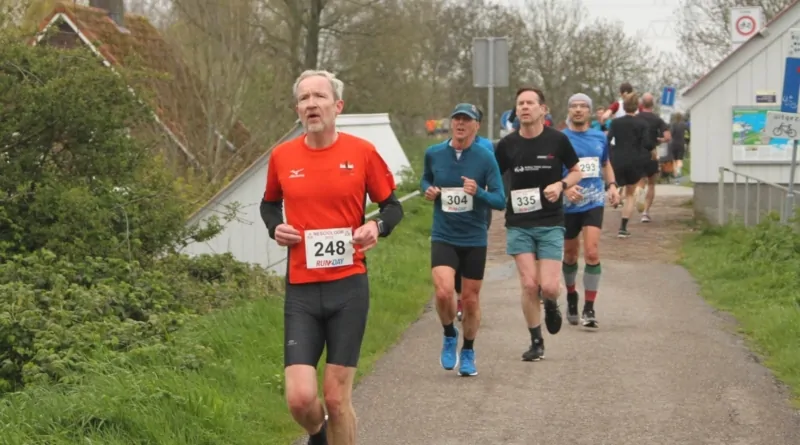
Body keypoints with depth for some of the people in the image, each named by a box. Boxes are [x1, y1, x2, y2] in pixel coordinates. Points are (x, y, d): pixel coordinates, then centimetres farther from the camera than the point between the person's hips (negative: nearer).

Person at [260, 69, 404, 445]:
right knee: (300, 398, -7)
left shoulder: (362, 152, -3)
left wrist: (378, 226, -13)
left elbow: (393, 205, 9)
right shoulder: (282, 157, 2)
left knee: (337, 398, 1)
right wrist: (275, 227, -1)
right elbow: (269, 203, 21)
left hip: (349, 287, -1)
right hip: (301, 290, 1)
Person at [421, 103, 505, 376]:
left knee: (470, 299, 8)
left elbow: (500, 201, -8)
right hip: (443, 237, 0)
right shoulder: (433, 154, 0)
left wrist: (478, 192, -26)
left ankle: (468, 353, 31)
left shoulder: (485, 158, -7)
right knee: (444, 292, -20)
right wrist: (428, 189, -1)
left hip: (474, 240, 0)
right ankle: (449, 336, 10)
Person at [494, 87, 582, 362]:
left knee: (549, 286, -10)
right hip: (519, 224, 1)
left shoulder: (557, 140, -3)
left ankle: (551, 306, 28)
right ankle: (536, 342, 12)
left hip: (551, 223, -1)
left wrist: (561, 184, -11)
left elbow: (576, 171, 9)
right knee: (529, 285, -4)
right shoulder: (507, 145, 1)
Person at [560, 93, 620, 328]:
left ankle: (589, 308, -10)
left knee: (592, 253, -13)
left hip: (594, 202, 1)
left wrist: (612, 185, 6)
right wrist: (565, 187, -24)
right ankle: (571, 296, 37)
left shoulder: (600, 137, 7)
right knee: (570, 254, 12)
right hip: (568, 205, -1)